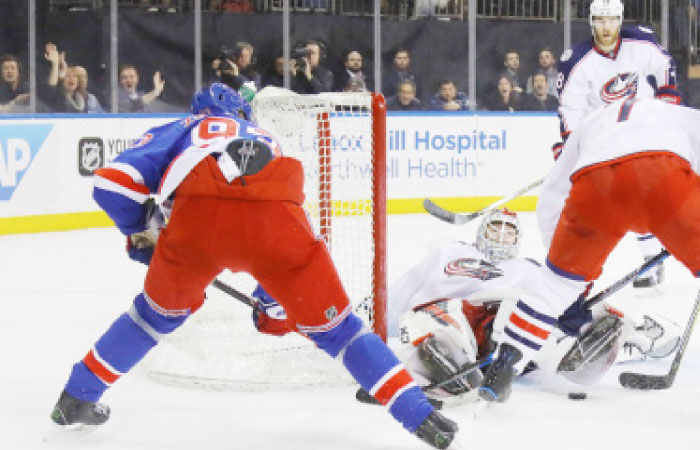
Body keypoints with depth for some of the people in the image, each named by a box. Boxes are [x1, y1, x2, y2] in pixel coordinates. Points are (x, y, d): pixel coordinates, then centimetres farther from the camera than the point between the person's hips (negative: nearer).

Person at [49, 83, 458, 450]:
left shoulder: (181, 131, 37)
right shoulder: (266, 141, 44)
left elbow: (113, 182, 21)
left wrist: (141, 232, 38)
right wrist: (273, 296, 59)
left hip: (199, 215, 0)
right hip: (274, 218, 1)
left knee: (159, 312, 28)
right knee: (333, 325, 15)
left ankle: (77, 401, 33)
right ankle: (421, 416, 7)